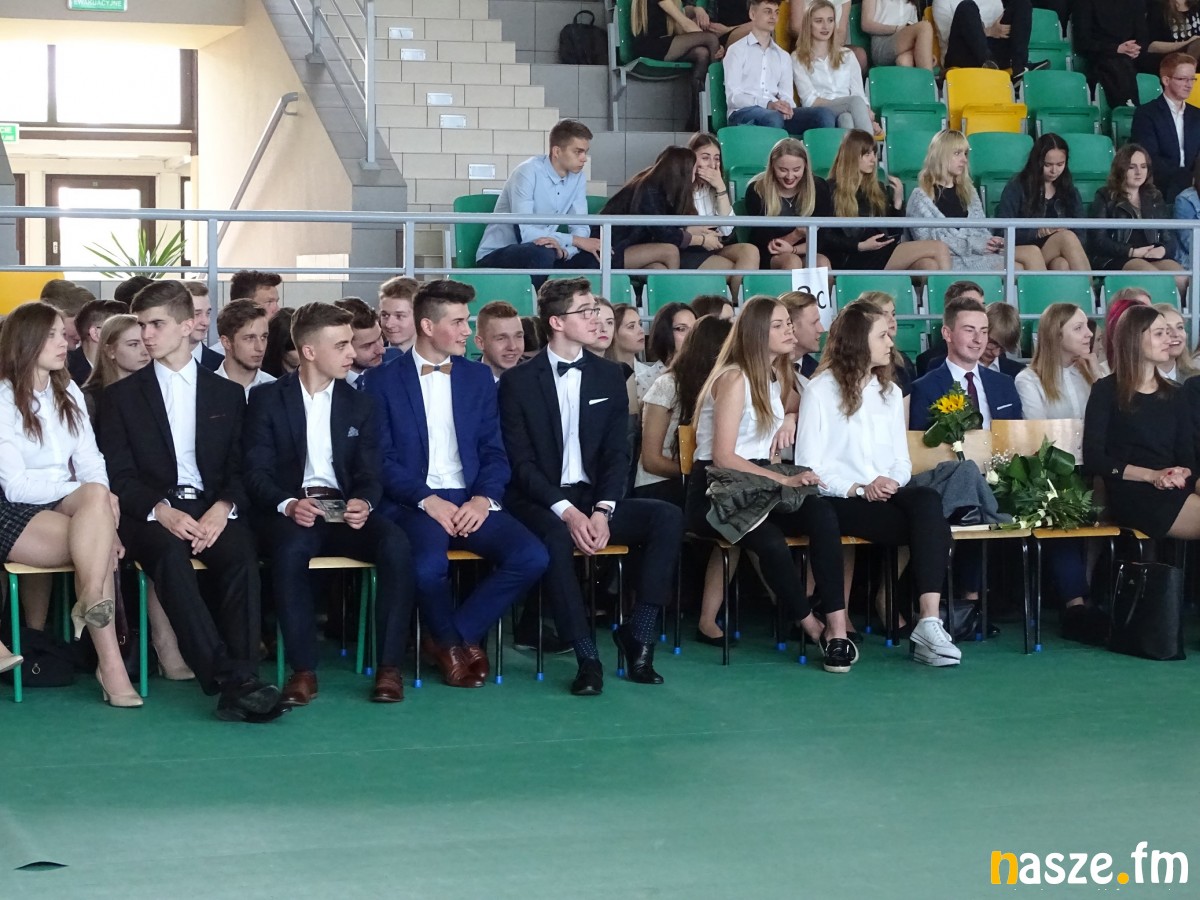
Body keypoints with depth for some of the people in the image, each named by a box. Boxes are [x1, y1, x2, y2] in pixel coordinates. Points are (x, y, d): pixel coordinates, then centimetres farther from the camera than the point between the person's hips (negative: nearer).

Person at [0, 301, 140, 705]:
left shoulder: (68, 392, 16)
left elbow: (90, 462, 7)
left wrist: (98, 499, -15)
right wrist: (89, 494, -18)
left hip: (68, 506, 5)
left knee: (97, 497, -32)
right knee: (98, 544, -33)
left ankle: (91, 603, -42)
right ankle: (110, 662, -40)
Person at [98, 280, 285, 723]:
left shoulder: (227, 394, 17)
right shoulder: (120, 396, 13)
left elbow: (241, 469, 10)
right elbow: (118, 475, 4)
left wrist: (223, 508, -13)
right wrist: (161, 510, -16)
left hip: (212, 508, 1)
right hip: (151, 513, -1)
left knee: (240, 553, -33)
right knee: (169, 553, -36)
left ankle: (242, 680, -41)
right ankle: (231, 678, -45)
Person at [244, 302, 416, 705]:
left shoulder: (360, 404, 14)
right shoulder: (267, 399, 5)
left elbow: (369, 475, 8)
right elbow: (257, 472, -2)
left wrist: (362, 502, -17)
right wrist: (288, 504, -23)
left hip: (344, 510, 3)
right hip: (291, 510, -2)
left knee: (396, 544, -29)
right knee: (291, 548, -38)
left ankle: (389, 665, -23)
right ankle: (303, 669, -28)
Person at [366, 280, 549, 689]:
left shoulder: (478, 376, 15)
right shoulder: (384, 381, 3)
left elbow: (494, 452, 11)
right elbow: (382, 458, -3)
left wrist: (484, 498, -9)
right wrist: (428, 500, -17)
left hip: (471, 500, 4)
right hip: (412, 501, -4)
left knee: (532, 557, -23)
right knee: (428, 565, -36)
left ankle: (454, 634, -2)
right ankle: (449, 642, -2)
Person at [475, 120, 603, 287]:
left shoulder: (578, 179, 0)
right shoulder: (527, 173, -20)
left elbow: (580, 228, -2)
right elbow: (524, 233, -26)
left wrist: (564, 247, -26)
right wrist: (576, 241, -23)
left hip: (542, 252, 6)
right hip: (496, 255, -6)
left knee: (595, 257, -14)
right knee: (542, 253, -36)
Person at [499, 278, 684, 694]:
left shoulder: (609, 376, 10)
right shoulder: (518, 382, -2)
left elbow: (617, 454, 5)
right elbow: (521, 462, -8)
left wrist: (602, 511, -13)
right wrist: (566, 511, -22)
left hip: (595, 498, 4)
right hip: (540, 502, -4)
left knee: (668, 517, -22)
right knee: (555, 536, -38)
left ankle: (638, 636, -18)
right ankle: (587, 657, -33)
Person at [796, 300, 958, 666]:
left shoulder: (890, 392, 22)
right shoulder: (820, 391, 3)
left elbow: (902, 461, 17)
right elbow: (809, 467, -4)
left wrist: (892, 480, -7)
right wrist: (859, 489, -15)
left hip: (888, 495, 5)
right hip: (841, 501, -5)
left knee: (928, 500, -32)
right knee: (930, 524, -30)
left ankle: (930, 623, -42)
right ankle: (928, 624, -24)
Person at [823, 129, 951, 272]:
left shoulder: (877, 189, 23)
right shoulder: (832, 190, 5)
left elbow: (895, 234, 20)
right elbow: (824, 239, -2)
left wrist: (898, 201, 7)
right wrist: (860, 246, -13)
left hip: (880, 254, 6)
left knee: (929, 264, -29)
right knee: (939, 248, -21)